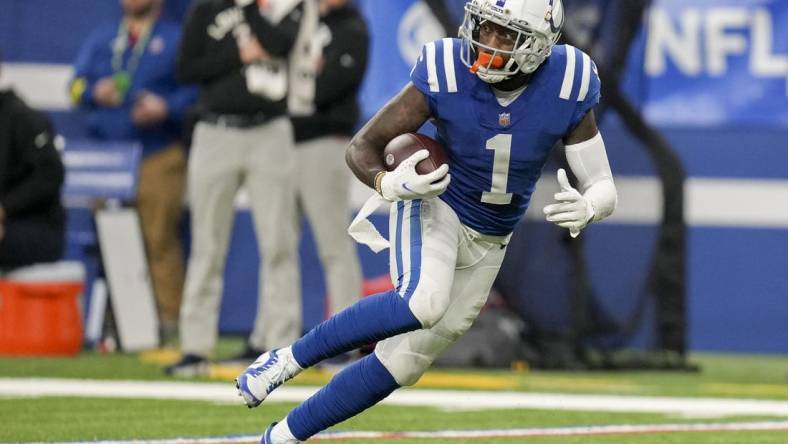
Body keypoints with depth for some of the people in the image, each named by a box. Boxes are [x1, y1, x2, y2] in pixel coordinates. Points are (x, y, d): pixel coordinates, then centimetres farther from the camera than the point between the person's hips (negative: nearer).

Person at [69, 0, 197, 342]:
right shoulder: (101, 39, 21)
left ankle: (169, 321, -9)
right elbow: (77, 85, 15)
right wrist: (95, 92, -6)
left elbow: (197, 91, -2)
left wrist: (166, 108, -17)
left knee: (160, 239, -11)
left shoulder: (177, 39, 7)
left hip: (159, 156, -4)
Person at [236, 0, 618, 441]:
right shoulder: (445, 76, -22)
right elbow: (362, 147, -14)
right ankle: (292, 357, -17)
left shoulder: (567, 90, -19)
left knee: (401, 364, 3)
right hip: (435, 206, -3)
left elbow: (604, 189, -13)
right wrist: (389, 184, -37)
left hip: (487, 244, 3)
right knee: (421, 303, -35)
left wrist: (585, 209, -37)